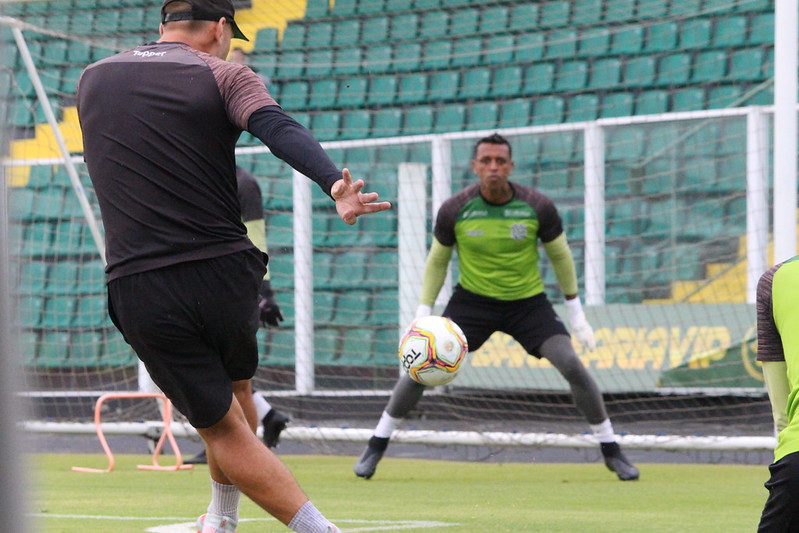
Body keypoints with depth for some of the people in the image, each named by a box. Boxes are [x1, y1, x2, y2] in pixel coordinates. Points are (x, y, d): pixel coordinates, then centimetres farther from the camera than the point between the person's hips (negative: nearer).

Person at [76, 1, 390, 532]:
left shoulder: (91, 78, 13)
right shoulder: (223, 75, 0)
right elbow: (279, 128, -20)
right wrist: (335, 183, -34)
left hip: (140, 293, 0)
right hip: (225, 274, 0)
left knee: (223, 428, 5)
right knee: (234, 386, 28)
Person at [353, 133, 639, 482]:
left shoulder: (538, 207, -14)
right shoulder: (454, 210, -13)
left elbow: (560, 256, 2)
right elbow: (437, 261, 3)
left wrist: (576, 314, 4)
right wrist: (423, 315, -2)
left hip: (529, 303, 0)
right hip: (472, 300, 0)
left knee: (572, 366, -16)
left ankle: (611, 450, 1)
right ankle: (376, 445, 4)